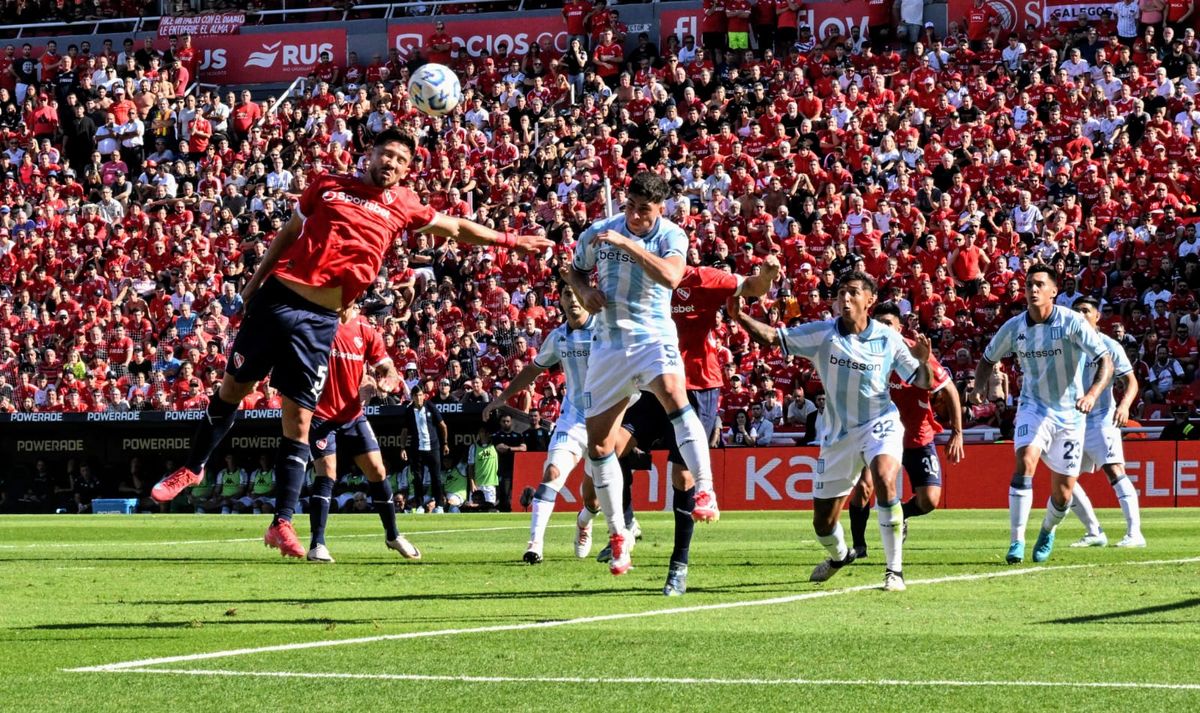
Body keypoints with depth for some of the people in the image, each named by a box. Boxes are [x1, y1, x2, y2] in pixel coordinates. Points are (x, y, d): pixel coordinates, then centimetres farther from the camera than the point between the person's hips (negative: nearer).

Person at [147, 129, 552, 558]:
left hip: (319, 320, 0)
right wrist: (254, 282, 14)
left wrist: (510, 241, 20)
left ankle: (282, 523, 0)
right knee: (233, 386, 9)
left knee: (298, 419, -3)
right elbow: (288, 233, 15)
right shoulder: (328, 185, 8)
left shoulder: (402, 208, 10)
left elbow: (456, 228, 21)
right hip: (276, 298, 0)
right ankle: (193, 468, 30)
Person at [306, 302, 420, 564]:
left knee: (377, 471, 3)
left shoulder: (365, 331, 1)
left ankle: (392, 535, 21)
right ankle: (316, 544, -11)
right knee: (326, 473, -15)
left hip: (353, 414, 4)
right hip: (322, 414, -4)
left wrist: (387, 379, -17)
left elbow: (386, 365, 5)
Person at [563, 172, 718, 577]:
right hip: (608, 346, 4)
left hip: (653, 338, -4)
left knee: (673, 394, -36)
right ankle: (618, 534, 18)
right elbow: (575, 271, 18)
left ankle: (705, 492, -40)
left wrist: (626, 243, -34)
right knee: (598, 443, 3)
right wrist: (585, 291, -4)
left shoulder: (671, 236, -8)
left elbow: (671, 276, -29)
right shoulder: (598, 232, 0)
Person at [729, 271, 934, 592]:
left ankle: (895, 571, -24)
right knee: (822, 523, 9)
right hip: (837, 434, 2)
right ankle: (839, 555, 48)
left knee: (884, 481, -35)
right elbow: (772, 337, -14)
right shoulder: (821, 333, -7)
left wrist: (923, 361, -23)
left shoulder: (888, 339, -7)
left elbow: (921, 383, -1)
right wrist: (741, 317, -32)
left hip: (879, 424, -2)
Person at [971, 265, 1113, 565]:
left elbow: (1106, 360, -17)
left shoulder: (1072, 322, -15)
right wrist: (979, 386, -9)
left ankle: (1048, 530, 36)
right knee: (1025, 462, -27)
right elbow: (988, 358, 11)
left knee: (1063, 493, 1)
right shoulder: (1014, 327, -5)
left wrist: (1093, 393, -35)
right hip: (1033, 406, 1)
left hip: (1069, 413, -1)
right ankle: (1017, 541, -22)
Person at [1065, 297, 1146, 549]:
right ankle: (1094, 533, 14)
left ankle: (1135, 533, -23)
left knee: (1114, 471, -20)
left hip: (1102, 419, -6)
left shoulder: (1109, 346, -4)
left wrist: (1124, 405, -25)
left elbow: (1131, 381, -7)